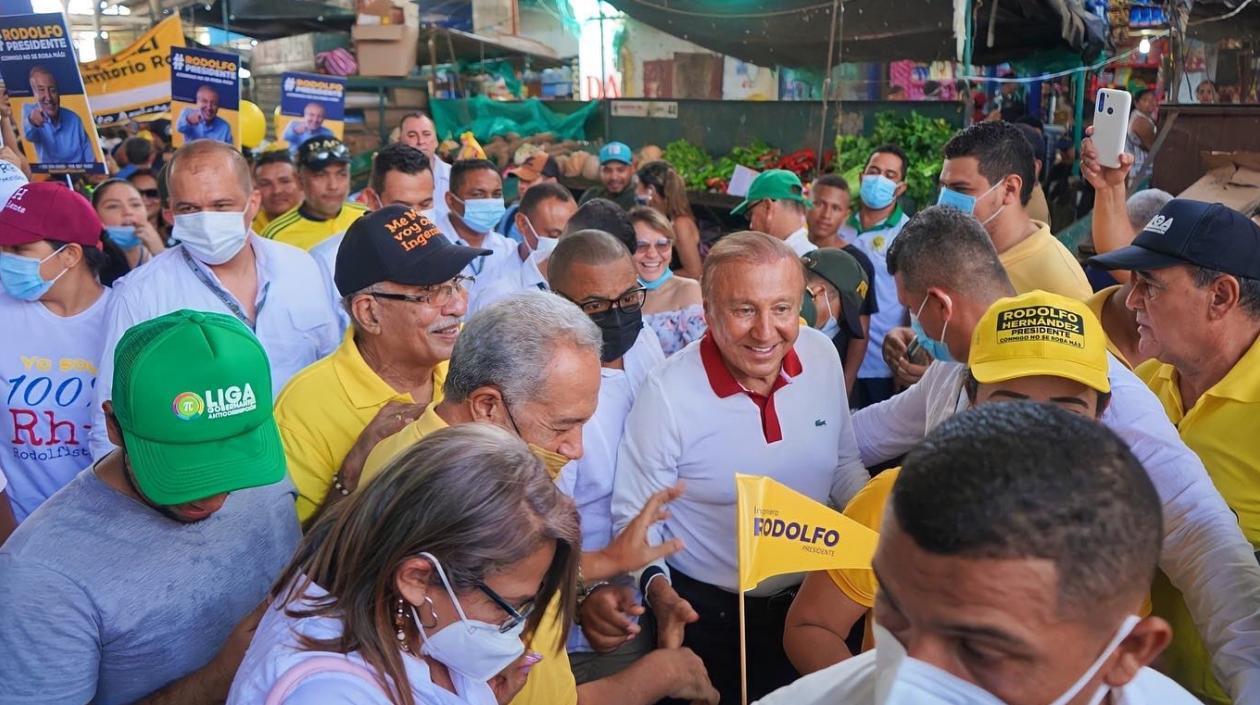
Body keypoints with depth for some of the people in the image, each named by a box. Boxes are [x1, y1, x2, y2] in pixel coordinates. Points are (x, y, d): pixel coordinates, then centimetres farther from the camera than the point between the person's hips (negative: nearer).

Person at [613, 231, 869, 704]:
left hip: (815, 599, 5)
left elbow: (843, 466, 6)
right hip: (708, 616, -4)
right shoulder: (668, 394, -24)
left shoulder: (823, 356, -9)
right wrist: (659, 590, -30)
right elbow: (634, 519, -14)